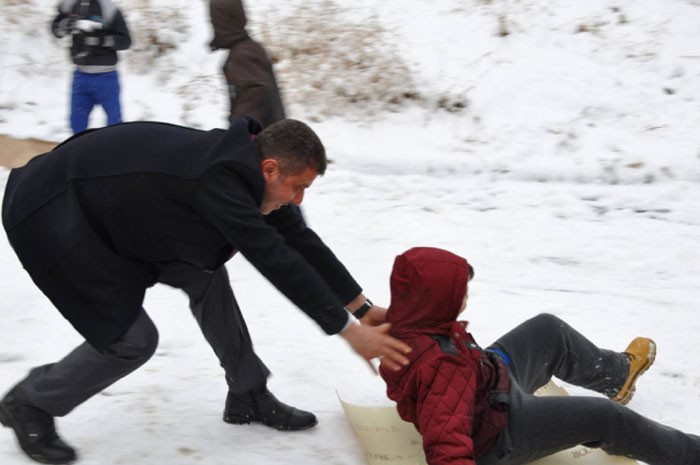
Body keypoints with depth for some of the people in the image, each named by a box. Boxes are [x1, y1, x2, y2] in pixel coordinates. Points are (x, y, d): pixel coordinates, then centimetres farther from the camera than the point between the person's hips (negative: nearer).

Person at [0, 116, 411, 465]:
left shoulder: (243, 164, -5)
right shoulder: (219, 179, -33)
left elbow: (299, 239, 1)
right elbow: (275, 260, -33)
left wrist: (365, 308, 2)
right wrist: (349, 330, -27)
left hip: (98, 209, 10)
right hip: (49, 216, -9)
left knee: (204, 274, 5)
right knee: (133, 339, -9)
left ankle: (248, 396, 17)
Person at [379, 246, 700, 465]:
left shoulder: (406, 324, -16)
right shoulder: (442, 368, -42)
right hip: (499, 435, -10)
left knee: (548, 331, 19)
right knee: (605, 417, -3)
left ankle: (617, 373, 46)